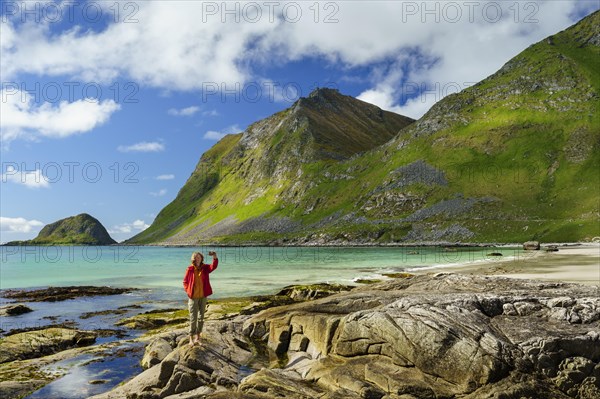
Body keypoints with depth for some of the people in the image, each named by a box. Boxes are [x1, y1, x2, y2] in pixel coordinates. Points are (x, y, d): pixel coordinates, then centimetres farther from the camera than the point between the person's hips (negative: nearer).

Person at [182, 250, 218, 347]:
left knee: (201, 317, 11)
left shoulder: (205, 268, -2)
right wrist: (188, 291, -7)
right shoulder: (190, 269, -7)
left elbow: (213, 266, -22)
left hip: (203, 296, 3)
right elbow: (185, 281, 4)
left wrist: (215, 257, -40)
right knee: (193, 318, -1)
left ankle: (197, 337, 23)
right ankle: (191, 338, 10)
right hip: (193, 297, -3)